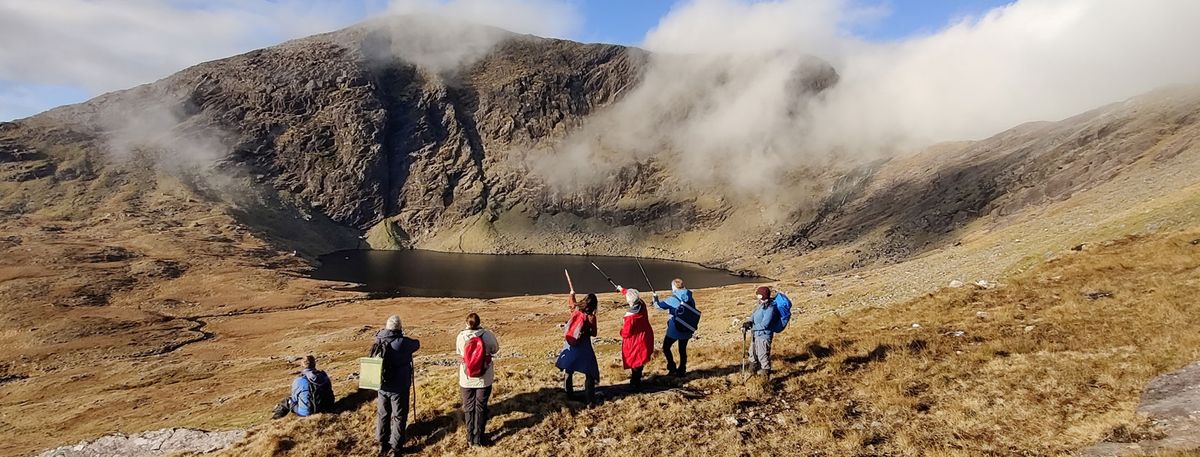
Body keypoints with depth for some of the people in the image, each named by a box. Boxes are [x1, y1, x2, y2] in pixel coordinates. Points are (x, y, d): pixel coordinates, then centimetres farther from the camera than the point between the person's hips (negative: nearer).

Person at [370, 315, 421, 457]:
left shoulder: (378, 342, -3)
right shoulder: (402, 343, -19)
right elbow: (417, 344, 1)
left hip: (382, 386, 5)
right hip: (399, 388, -5)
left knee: (383, 415, 19)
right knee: (399, 417, 8)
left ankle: (383, 445, 31)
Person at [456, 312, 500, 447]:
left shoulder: (462, 336, -13)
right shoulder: (488, 334, -15)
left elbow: (459, 352, 4)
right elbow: (495, 349, 0)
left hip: (467, 379, 0)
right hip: (484, 379, 0)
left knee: (468, 407, 16)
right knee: (481, 407, 13)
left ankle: (470, 439, 24)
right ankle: (479, 439, 20)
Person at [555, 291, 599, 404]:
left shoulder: (576, 309, -2)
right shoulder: (591, 317, -14)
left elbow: (570, 300, 22)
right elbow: (594, 334, -6)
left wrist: (571, 294, 42)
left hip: (570, 344, 5)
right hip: (583, 345, -5)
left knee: (569, 370, 20)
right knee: (589, 372, 2)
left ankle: (569, 393, 30)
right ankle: (589, 398, -3)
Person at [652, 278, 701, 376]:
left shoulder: (673, 299, -13)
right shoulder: (690, 299, 0)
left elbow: (660, 305, -2)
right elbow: (695, 313, 6)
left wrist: (655, 299, 19)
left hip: (674, 330, -5)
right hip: (687, 330, 5)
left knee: (666, 348, 12)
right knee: (683, 350, 16)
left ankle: (672, 368, 6)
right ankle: (681, 371, 22)